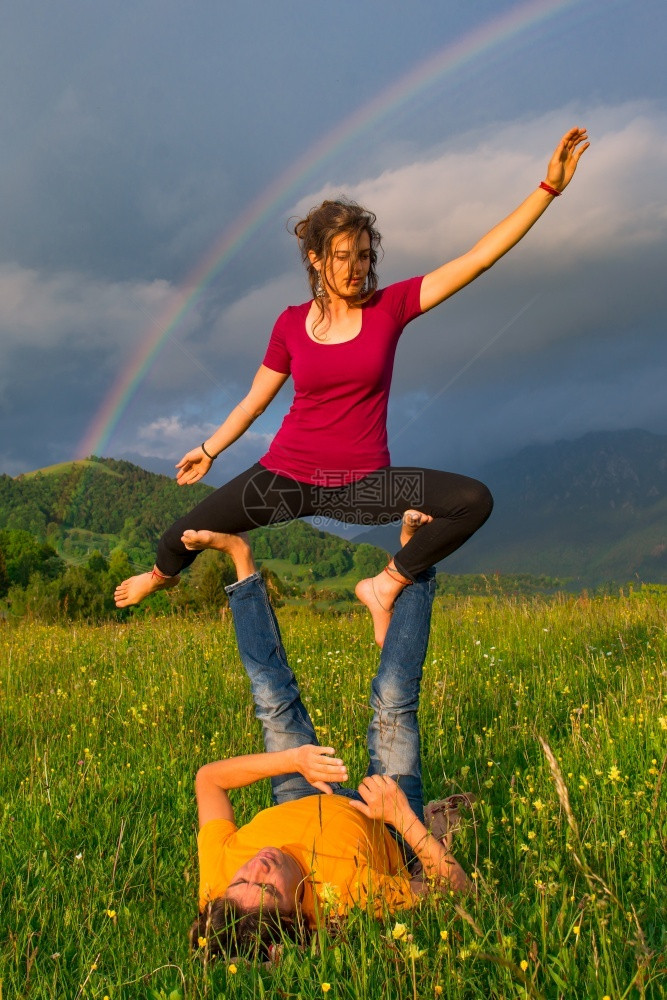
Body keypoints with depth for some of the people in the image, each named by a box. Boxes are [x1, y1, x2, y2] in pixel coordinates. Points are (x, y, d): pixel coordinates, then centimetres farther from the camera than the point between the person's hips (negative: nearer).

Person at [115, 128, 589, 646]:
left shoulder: (391, 306, -5)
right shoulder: (291, 324, 0)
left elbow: (479, 256, -11)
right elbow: (255, 400, 14)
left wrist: (550, 187, -16)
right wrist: (209, 450, 24)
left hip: (362, 483, -1)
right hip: (287, 476, 1)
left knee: (475, 500, -23)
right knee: (182, 537, 4)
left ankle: (386, 586, -3)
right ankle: (163, 575, 45)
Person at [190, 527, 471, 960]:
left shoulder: (220, 883, -40)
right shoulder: (352, 900, -50)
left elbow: (208, 778, -24)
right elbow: (458, 883, -36)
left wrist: (291, 758, -34)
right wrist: (403, 816, -40)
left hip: (307, 810, 2)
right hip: (391, 832, -2)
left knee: (274, 696, 0)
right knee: (393, 696, -8)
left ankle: (242, 560, 22)